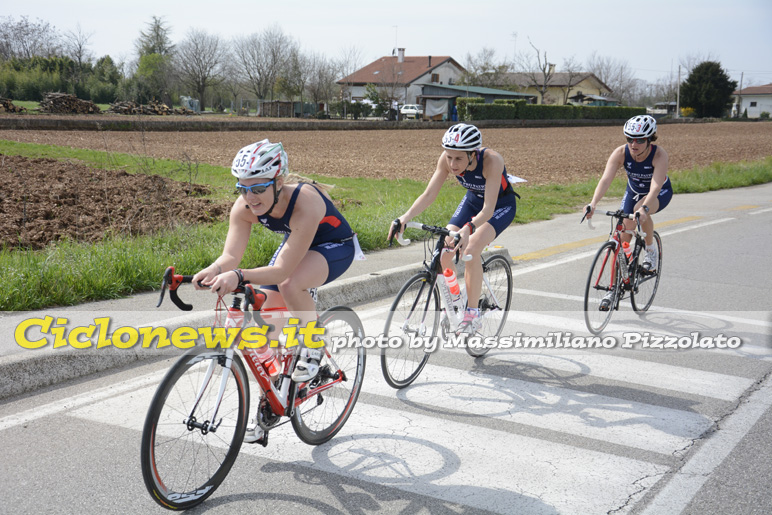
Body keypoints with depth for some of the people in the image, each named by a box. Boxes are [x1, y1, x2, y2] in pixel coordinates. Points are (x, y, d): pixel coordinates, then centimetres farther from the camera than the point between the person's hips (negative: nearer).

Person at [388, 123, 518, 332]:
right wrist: (406, 217, -38)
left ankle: (472, 313, -16)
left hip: (501, 205, -5)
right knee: (445, 250, -13)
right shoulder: (447, 159, -24)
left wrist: (468, 228, -59)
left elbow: (488, 208, -41)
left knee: (470, 249, -29)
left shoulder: (491, 160, -37)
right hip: (473, 199, 5)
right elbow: (429, 194, -22)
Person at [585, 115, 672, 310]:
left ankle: (652, 250, -9)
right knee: (622, 236, -5)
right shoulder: (620, 153, -26)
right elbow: (606, 179, -37)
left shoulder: (659, 155, -33)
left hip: (660, 193, -3)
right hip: (633, 191, 3)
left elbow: (655, 186, -44)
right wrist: (593, 203, -53)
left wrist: (644, 208, -61)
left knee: (641, 212, -37)